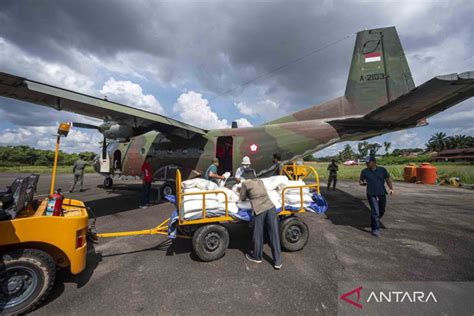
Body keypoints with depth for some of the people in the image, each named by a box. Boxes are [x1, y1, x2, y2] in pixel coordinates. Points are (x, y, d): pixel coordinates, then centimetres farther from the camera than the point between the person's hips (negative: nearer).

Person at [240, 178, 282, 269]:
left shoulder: (245, 183, 3)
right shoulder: (260, 181, 19)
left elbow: (242, 198, 12)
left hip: (259, 210, -5)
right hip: (271, 207, 5)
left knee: (258, 235, 14)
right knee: (274, 235, 9)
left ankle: (257, 257, 35)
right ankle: (278, 262, 18)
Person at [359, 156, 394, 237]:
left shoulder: (382, 170, 3)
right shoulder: (365, 171, 1)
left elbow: (388, 179, 1)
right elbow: (360, 180, 9)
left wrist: (391, 188, -12)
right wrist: (362, 183, -14)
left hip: (382, 194, 3)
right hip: (371, 195, -3)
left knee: (381, 211, 15)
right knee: (375, 212, -8)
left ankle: (374, 221, 41)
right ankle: (375, 229, 1)